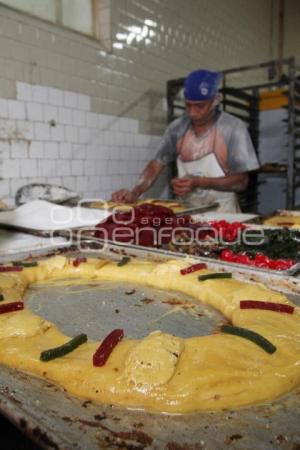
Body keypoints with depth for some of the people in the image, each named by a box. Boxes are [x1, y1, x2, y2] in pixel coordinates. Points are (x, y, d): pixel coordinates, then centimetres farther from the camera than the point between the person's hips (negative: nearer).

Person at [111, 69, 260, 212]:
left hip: (222, 212, -3)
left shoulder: (233, 128, -7)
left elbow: (241, 181, -6)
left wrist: (198, 183, -17)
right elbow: (156, 164, 8)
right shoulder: (178, 127, 5)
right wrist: (134, 193, -7)